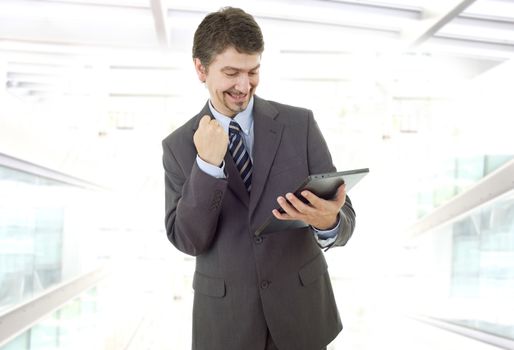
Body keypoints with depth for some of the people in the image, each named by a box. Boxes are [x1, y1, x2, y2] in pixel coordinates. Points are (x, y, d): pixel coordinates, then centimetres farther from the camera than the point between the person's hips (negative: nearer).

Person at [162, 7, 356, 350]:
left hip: (301, 310, 1)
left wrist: (328, 221, -30)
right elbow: (187, 240, -10)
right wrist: (208, 165, -22)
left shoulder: (300, 123, -5)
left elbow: (344, 216, -7)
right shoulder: (179, 145, -3)